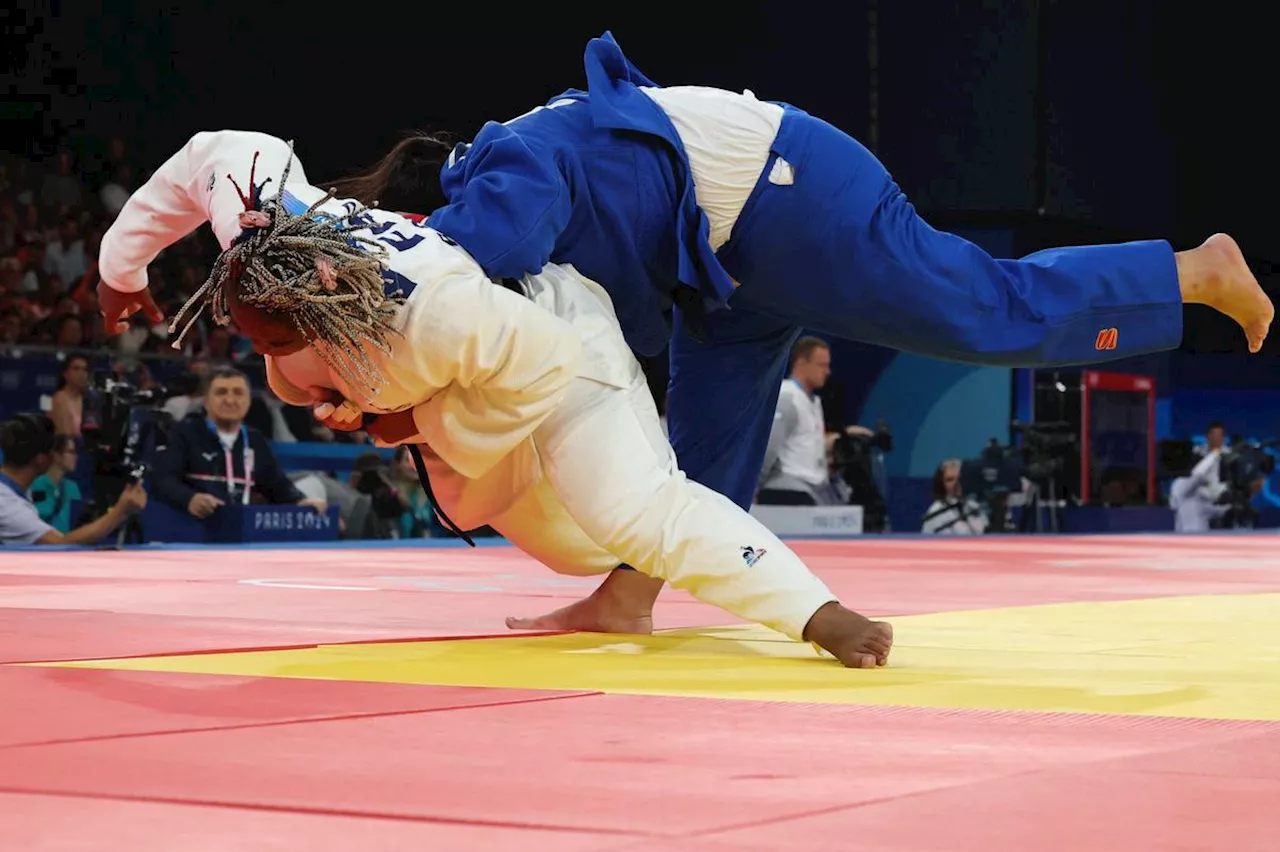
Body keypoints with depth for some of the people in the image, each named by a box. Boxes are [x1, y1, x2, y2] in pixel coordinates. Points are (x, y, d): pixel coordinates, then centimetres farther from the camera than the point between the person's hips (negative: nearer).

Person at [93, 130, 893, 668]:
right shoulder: (261, 226, -31)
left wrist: (418, 423, -28)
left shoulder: (435, 304, -49)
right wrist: (124, 265, 3)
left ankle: (822, 618, -32)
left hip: (546, 342, -8)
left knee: (632, 505, -27)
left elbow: (541, 370, -34)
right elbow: (216, 154, -8)